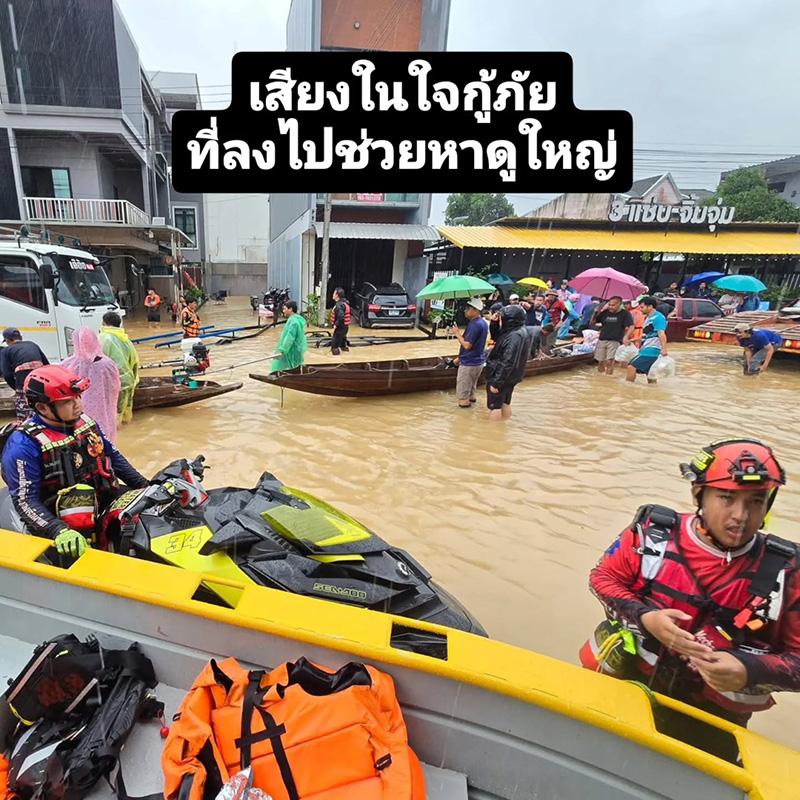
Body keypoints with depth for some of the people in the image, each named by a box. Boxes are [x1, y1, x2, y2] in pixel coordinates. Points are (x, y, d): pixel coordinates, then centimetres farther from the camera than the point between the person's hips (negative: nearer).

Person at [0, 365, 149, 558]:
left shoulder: (84, 422, 5)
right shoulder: (24, 445, -15)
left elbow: (113, 456, 15)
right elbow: (25, 501, -18)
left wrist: (144, 487, 8)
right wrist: (59, 531, -35)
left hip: (106, 502, 7)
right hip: (63, 524, -7)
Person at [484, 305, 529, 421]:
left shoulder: (515, 336, -26)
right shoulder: (520, 332, 5)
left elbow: (507, 362, -28)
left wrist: (496, 382, -25)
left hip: (501, 378, -10)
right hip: (509, 377, 10)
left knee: (494, 406, 2)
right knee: (505, 403, 18)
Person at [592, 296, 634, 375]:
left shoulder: (625, 314, -1)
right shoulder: (605, 313, 7)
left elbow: (631, 327, -9)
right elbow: (592, 323, 10)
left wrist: (626, 337, -26)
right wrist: (595, 313, -6)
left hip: (615, 341, -3)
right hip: (602, 340, 4)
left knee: (609, 361, -14)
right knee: (601, 362, 8)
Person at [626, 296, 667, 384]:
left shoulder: (658, 317, -13)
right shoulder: (648, 318, 17)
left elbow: (661, 333, -25)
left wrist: (663, 349, -35)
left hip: (651, 350, -10)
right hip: (646, 350, 10)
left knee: (632, 367, -14)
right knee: (649, 372, 12)